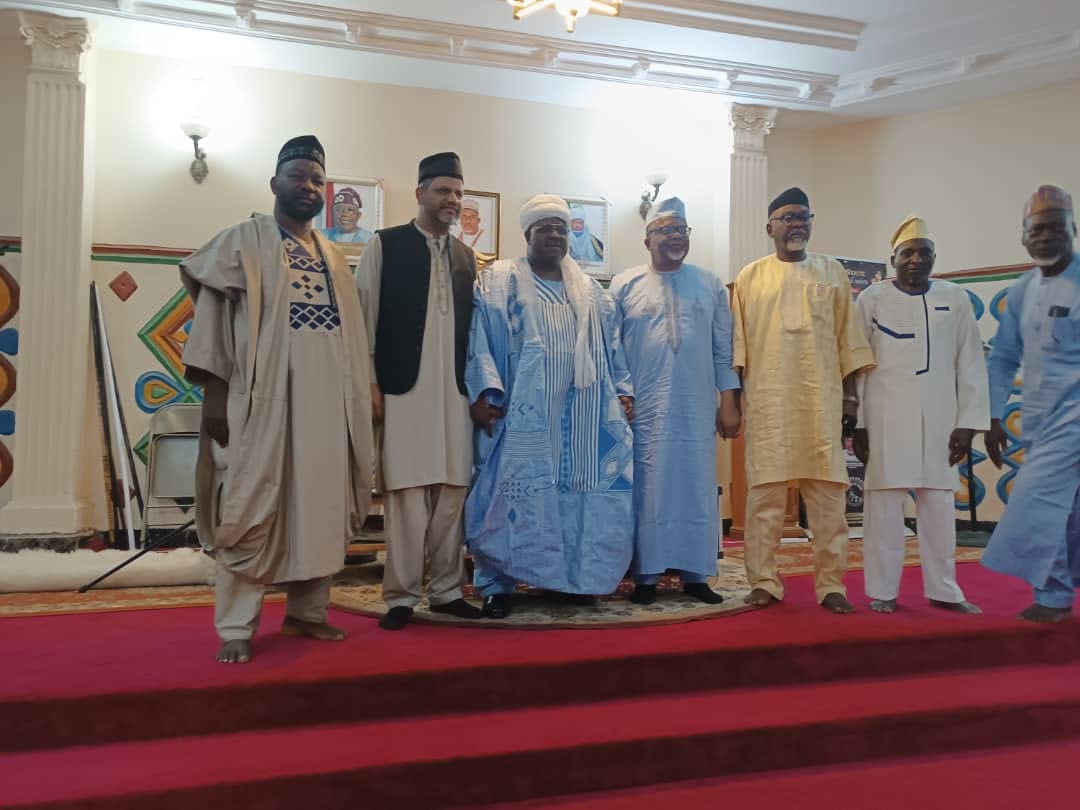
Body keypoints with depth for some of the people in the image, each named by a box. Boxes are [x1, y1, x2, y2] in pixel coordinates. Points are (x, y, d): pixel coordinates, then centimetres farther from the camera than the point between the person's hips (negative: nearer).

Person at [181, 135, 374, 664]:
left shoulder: (333, 257, 17)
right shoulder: (243, 241, 2)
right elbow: (212, 316, -5)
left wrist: (360, 398, 11)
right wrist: (213, 393, -14)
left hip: (328, 402, 6)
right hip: (263, 399, -5)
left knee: (322, 508, 8)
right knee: (251, 511, -3)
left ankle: (306, 611, 20)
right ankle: (236, 628, 4)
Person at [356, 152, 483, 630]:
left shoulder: (465, 256, 16)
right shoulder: (385, 245, 2)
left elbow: (471, 326, 16)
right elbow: (365, 316, -3)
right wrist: (370, 384, -9)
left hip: (455, 392, 5)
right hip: (403, 388, -4)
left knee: (452, 493, 7)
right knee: (407, 493, -2)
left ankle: (446, 590, 18)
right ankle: (401, 595, 9)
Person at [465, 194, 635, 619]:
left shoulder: (590, 289, 17)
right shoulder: (499, 279, 4)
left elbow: (611, 345, 19)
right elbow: (481, 339, -5)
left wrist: (623, 391, 10)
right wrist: (483, 392, -15)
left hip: (583, 416, 4)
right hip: (524, 414, -4)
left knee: (582, 493, 5)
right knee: (515, 496, -4)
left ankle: (576, 576, 19)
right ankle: (497, 584, 7)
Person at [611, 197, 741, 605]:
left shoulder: (710, 284, 8)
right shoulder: (624, 285, 3)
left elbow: (723, 349, 7)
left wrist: (729, 402, 2)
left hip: (697, 409, 2)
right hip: (644, 410, -2)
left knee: (697, 488, 5)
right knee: (648, 489, 1)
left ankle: (695, 574, 15)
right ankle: (646, 575, 11)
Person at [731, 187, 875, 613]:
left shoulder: (833, 272, 11)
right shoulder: (751, 276, 8)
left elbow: (847, 336, 9)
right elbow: (738, 341, 5)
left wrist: (851, 393, 3)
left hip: (821, 399, 1)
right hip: (768, 400, -1)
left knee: (827, 493, 0)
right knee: (765, 493, 0)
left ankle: (831, 584, 9)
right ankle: (764, 582, 8)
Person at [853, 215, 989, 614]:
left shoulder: (955, 298, 7)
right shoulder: (871, 299, 1)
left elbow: (971, 364, 6)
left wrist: (968, 422, 0)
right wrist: (857, 423, -4)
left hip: (938, 417, 2)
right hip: (885, 417, -2)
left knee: (939, 505, 7)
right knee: (884, 503, 0)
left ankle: (943, 589, 18)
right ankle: (884, 591, 9)